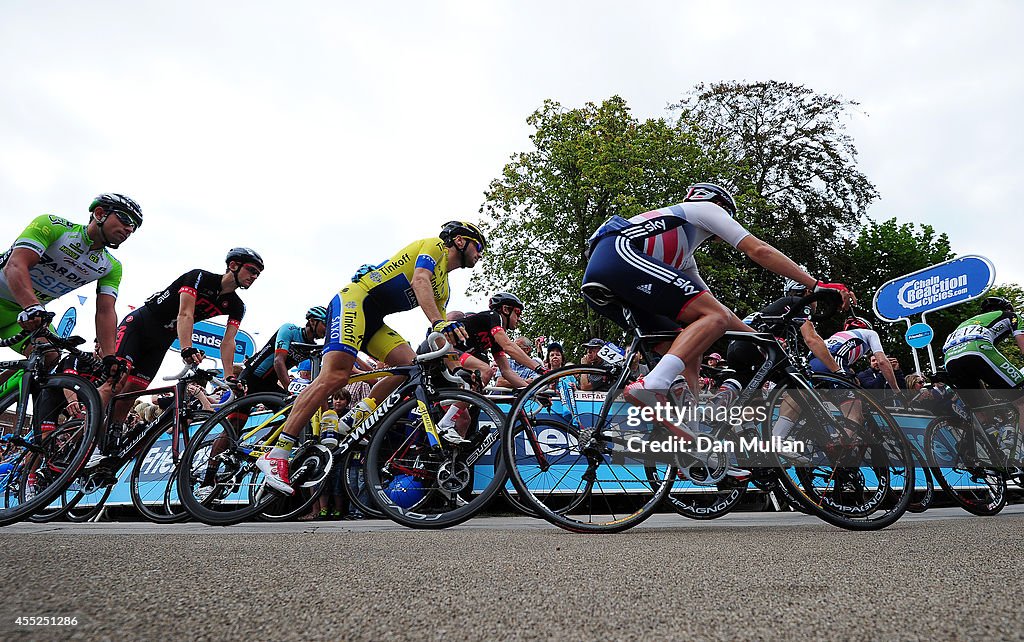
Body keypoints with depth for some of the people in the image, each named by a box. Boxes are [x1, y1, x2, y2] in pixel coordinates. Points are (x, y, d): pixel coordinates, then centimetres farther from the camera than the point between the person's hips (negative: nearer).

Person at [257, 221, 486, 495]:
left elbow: (440, 338, 20)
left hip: (374, 320, 9)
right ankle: (276, 455, -22)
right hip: (356, 299, -9)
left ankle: (346, 424, -9)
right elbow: (420, 281, -20)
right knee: (335, 375, -23)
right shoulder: (434, 245, 0)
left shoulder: (443, 290, 23)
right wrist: (439, 323, -35)